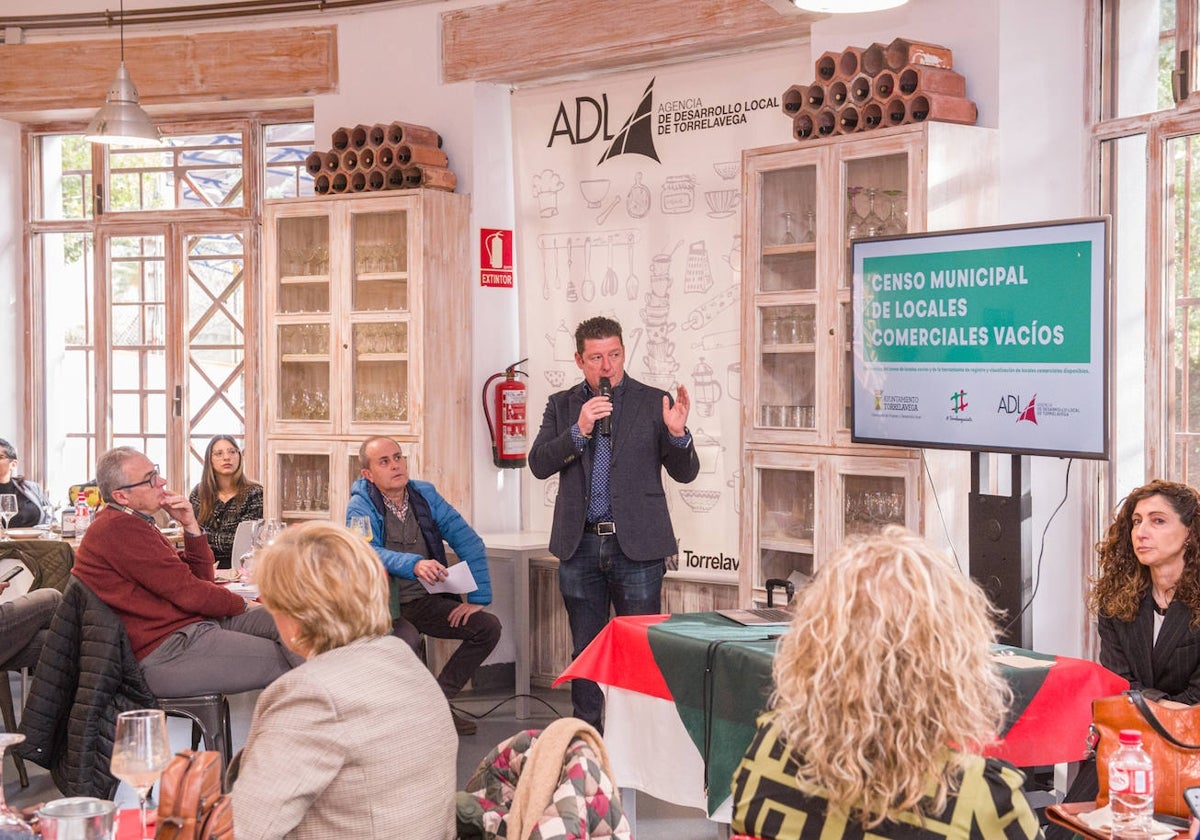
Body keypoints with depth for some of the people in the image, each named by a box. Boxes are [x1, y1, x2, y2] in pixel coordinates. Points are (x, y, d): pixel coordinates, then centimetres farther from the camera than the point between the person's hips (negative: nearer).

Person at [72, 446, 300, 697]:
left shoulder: (132, 525, 18)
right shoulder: (119, 528, -16)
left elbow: (201, 579, 15)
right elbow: (188, 592, -16)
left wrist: (191, 526, 1)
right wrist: (241, 605, 0)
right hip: (165, 652, -10)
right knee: (279, 659, -13)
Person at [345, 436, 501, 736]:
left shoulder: (425, 495, 3)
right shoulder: (361, 506, -9)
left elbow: (469, 542, 1)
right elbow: (369, 552, -28)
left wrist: (477, 598, -7)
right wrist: (414, 565, -46)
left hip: (423, 601, 5)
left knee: (488, 627, -10)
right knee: (406, 639, -35)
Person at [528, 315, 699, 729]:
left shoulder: (653, 402, 2)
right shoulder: (562, 405, 9)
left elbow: (685, 473, 1)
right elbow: (539, 464, -3)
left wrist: (677, 433, -19)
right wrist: (579, 431, -17)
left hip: (637, 544, -2)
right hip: (580, 545, 3)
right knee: (585, 650, 11)